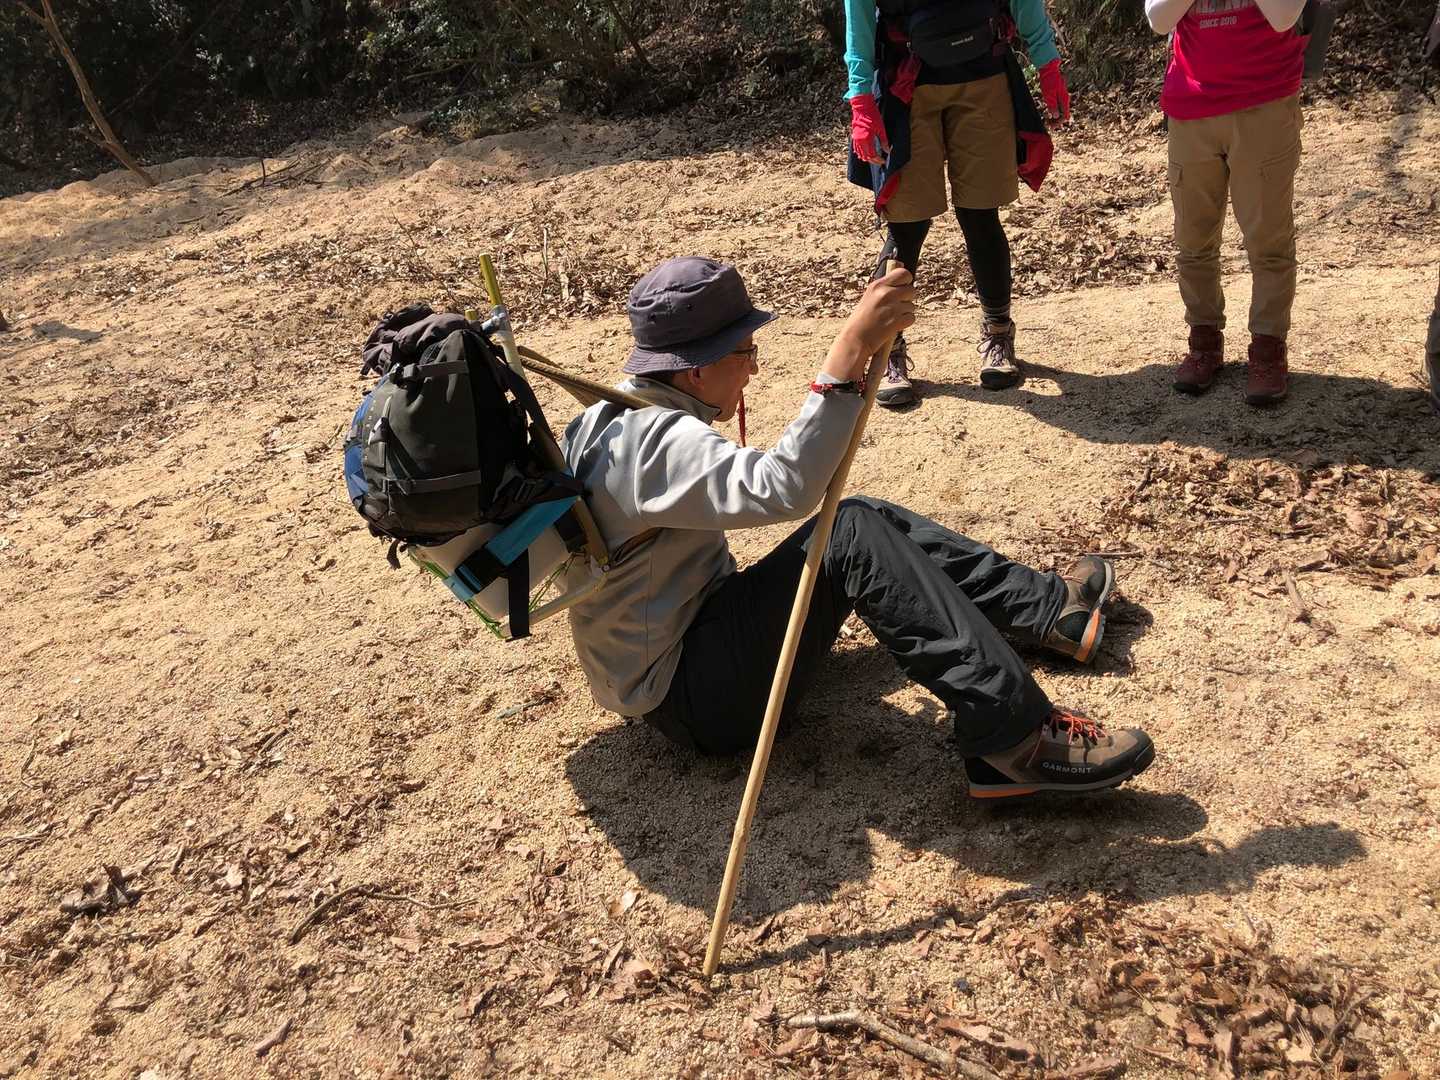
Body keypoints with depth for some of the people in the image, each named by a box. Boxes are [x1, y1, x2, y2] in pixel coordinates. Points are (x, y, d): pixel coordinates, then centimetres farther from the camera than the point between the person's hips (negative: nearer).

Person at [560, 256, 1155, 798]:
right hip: (687, 695, -11)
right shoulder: (656, 440, -24)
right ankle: (1015, 741, -26)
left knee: (863, 521, 8)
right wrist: (854, 345, -39)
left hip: (694, 633, 11)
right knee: (853, 537, -25)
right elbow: (784, 487, -40)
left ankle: (1051, 605, 15)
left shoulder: (619, 417, 9)